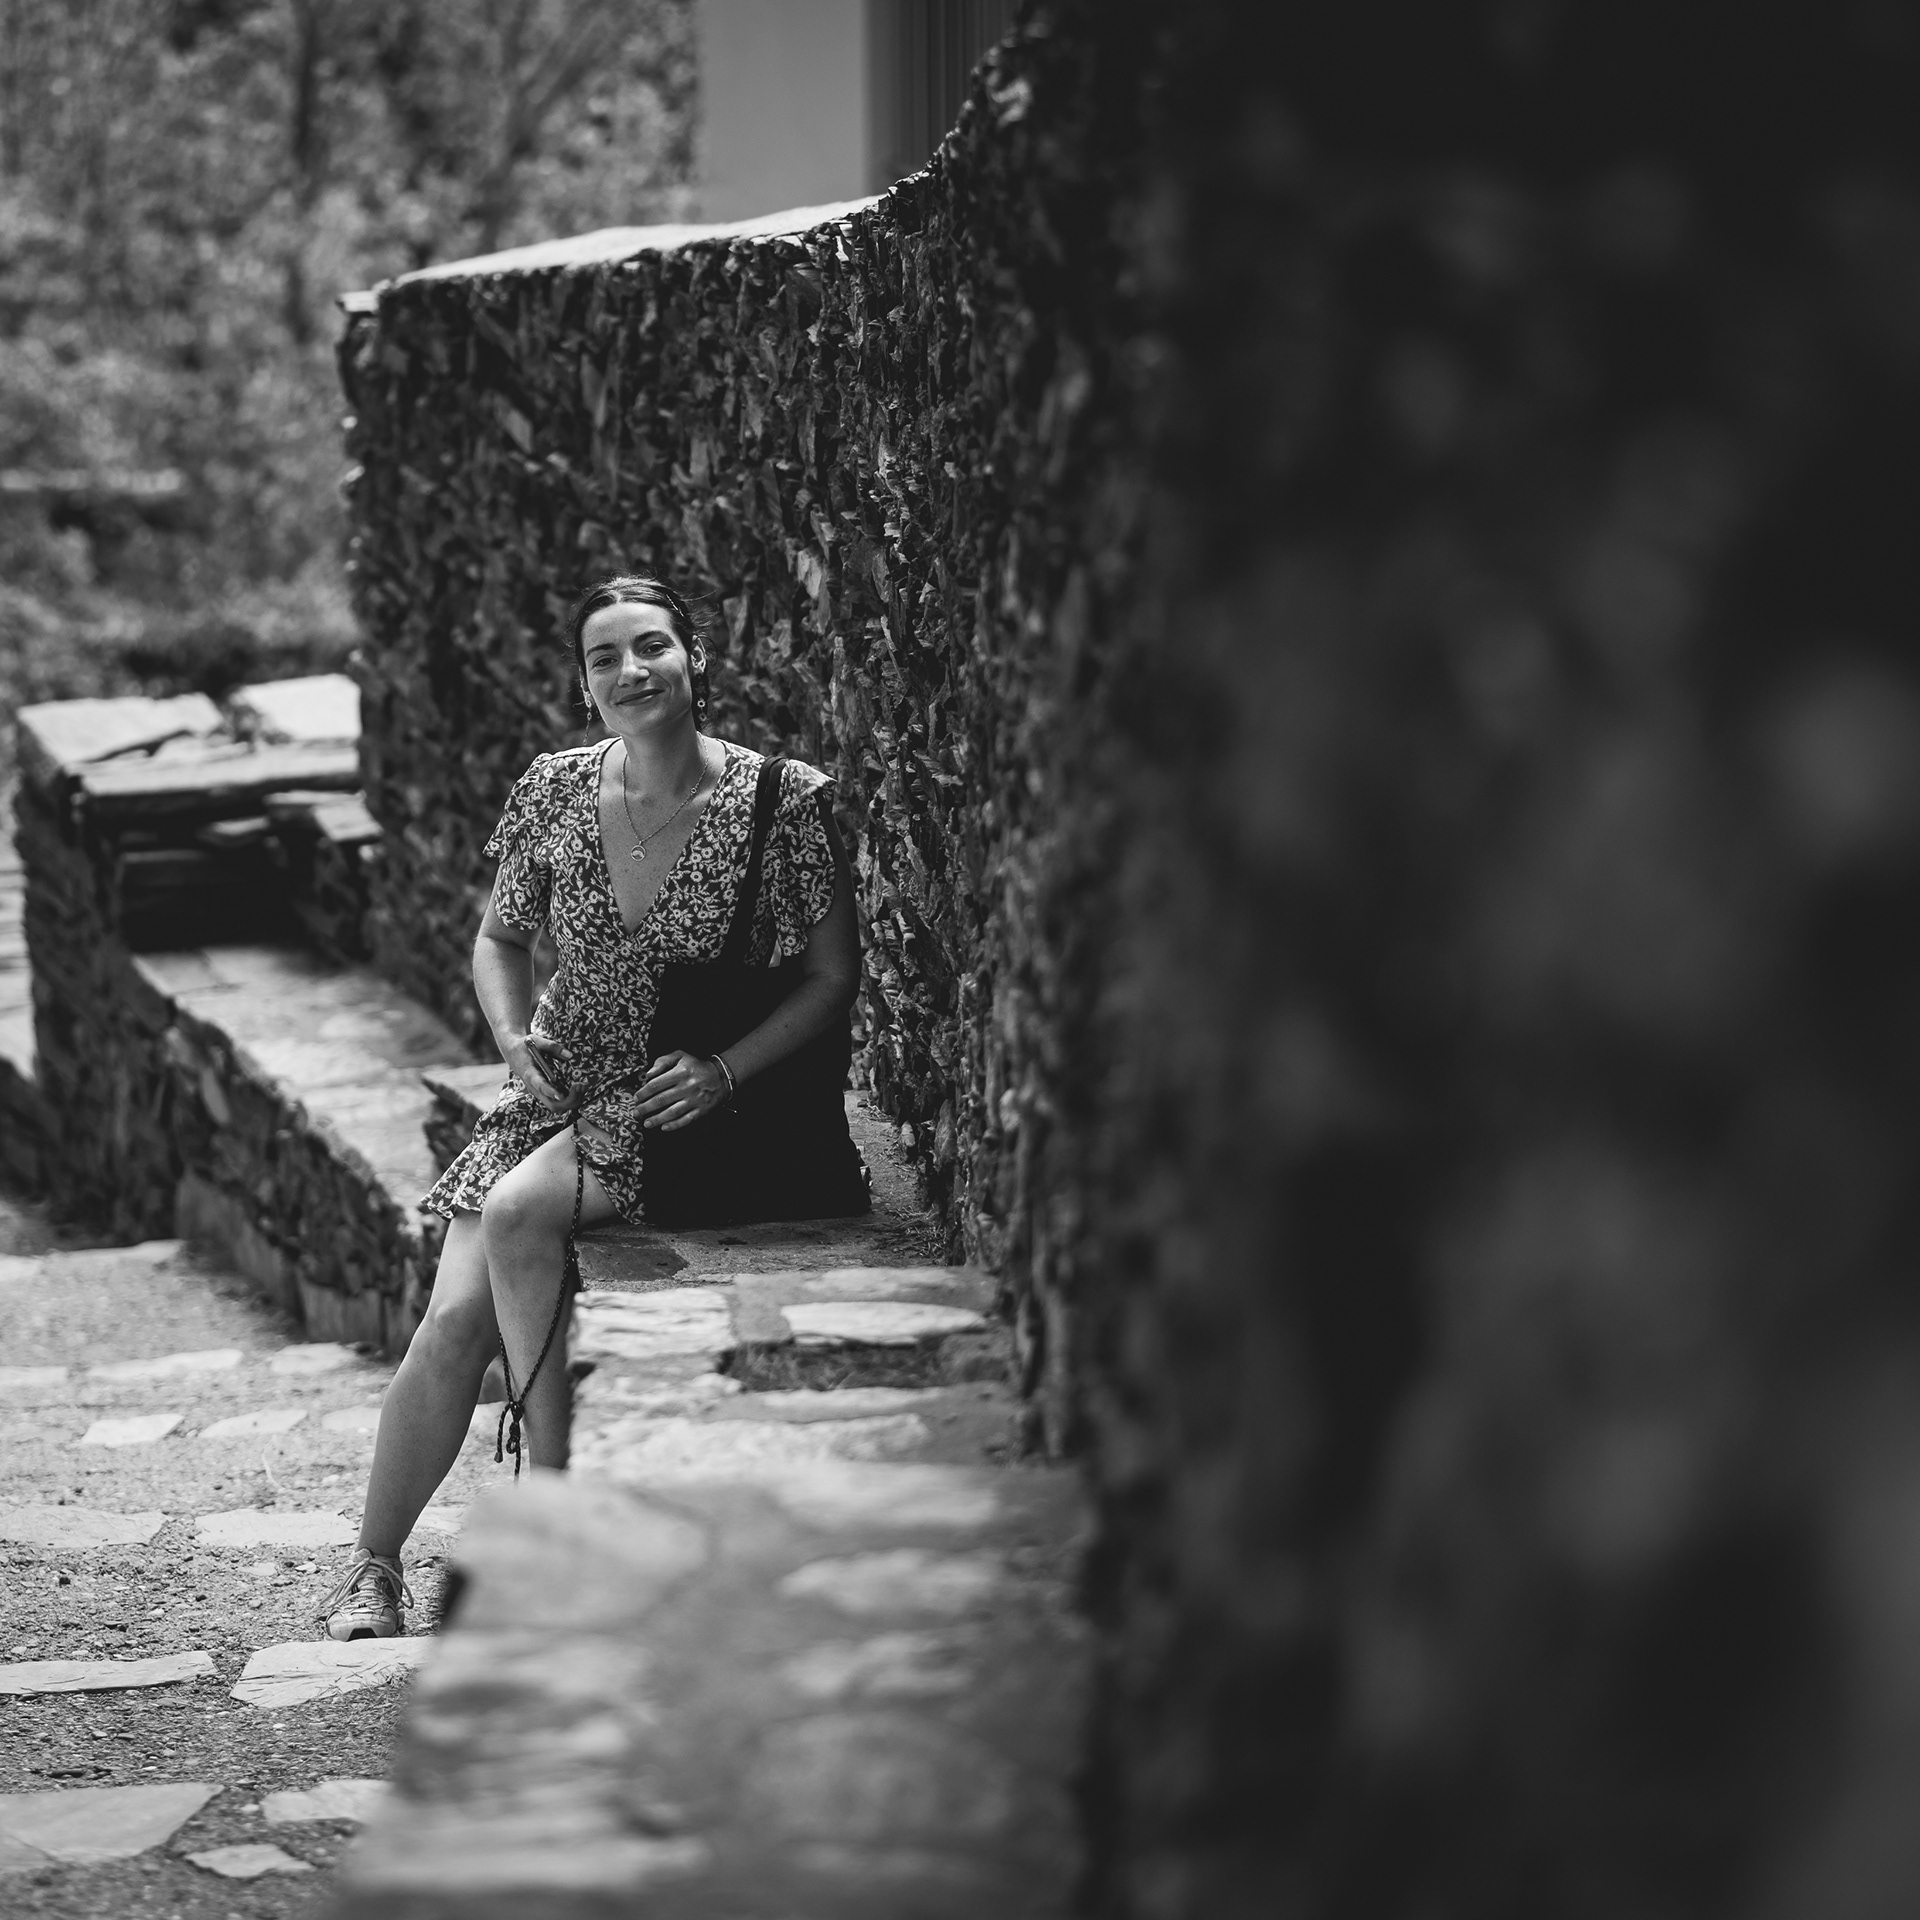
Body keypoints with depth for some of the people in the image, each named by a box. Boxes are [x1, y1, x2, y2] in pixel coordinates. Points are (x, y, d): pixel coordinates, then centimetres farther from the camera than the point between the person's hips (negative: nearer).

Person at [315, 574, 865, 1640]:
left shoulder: (783, 802, -11)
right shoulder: (554, 790, 1)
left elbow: (833, 979, -4)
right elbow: (500, 937, 16)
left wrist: (726, 1071, -17)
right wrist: (514, 1038, -3)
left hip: (691, 1104, -4)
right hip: (560, 1093, 4)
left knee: (516, 1214, -31)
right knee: (454, 1322, -14)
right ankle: (373, 1565, 3)